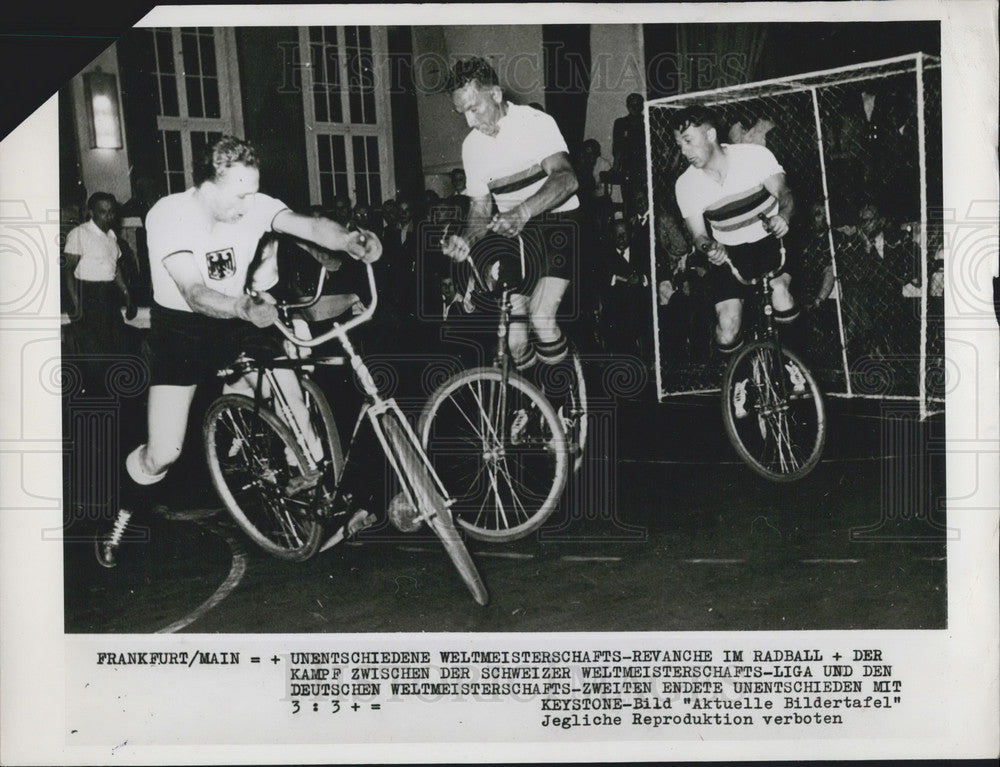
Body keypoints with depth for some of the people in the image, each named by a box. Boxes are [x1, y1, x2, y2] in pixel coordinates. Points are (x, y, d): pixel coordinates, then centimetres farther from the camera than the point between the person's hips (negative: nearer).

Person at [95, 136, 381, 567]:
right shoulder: (168, 216, -25)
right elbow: (195, 295, -35)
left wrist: (349, 240, -51)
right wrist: (246, 307, -55)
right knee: (164, 453, -8)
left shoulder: (253, 206, -14)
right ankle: (118, 520, 20)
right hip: (179, 328, -4)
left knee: (296, 413, -11)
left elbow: (308, 225, -28)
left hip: (237, 321, 4)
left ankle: (309, 482, 17)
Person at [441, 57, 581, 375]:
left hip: (558, 221, -5)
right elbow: (480, 208, 10)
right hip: (515, 232, 5)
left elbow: (565, 178, -28)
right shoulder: (472, 145, 3)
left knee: (541, 316, -23)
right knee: (515, 336, -7)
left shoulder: (536, 122, -12)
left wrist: (522, 211, -44)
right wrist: (466, 240, -13)